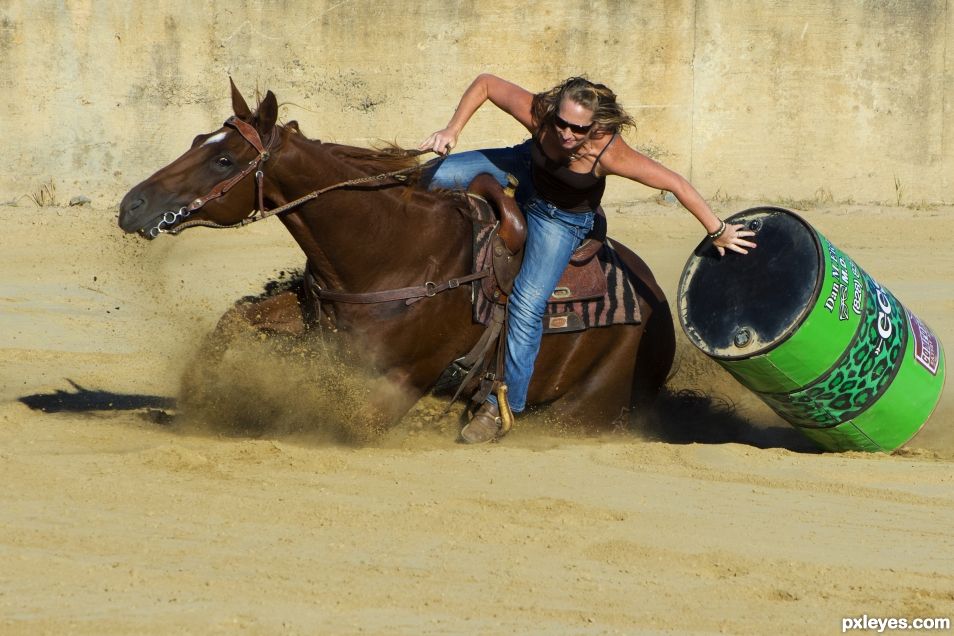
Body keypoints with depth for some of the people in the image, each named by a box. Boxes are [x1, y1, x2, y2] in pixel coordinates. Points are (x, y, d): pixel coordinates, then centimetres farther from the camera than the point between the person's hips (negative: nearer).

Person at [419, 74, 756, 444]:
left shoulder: (609, 155, -41)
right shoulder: (536, 113, -35)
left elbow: (675, 184, -31)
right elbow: (485, 83, -20)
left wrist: (717, 232, -23)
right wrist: (452, 130, -27)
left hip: (563, 219, -3)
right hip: (527, 171, 3)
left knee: (527, 306, -10)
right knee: (438, 176, -7)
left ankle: (503, 406, 2)